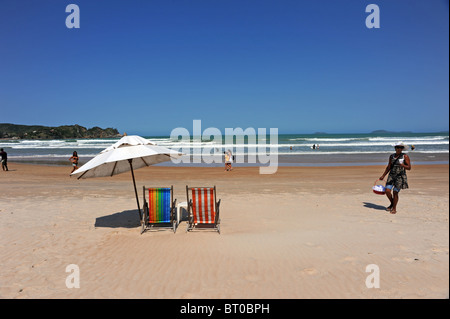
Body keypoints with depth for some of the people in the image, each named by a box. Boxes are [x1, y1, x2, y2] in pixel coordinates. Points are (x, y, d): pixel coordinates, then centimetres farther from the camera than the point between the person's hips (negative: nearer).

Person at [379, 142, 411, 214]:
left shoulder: (405, 156, -3)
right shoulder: (391, 156, 10)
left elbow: (409, 168, -6)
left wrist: (403, 165, -27)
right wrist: (383, 176, 19)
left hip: (400, 177, -4)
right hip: (391, 175, 4)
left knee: (395, 192, -5)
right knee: (387, 191, -6)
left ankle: (394, 208, 12)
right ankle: (392, 204, 22)